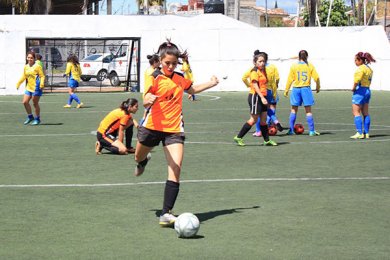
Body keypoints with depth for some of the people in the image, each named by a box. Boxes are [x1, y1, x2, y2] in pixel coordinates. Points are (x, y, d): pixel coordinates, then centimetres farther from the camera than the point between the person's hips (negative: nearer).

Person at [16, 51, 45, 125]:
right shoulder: (26, 67, 10)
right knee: (25, 102, 2)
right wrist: (18, 83, 15)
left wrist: (42, 84, -25)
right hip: (29, 87, 7)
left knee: (35, 103, 0)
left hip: (36, 88, -7)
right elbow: (24, 76, 22)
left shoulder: (37, 66, -9)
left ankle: (37, 119, 15)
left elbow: (42, 76, -10)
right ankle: (30, 117, 20)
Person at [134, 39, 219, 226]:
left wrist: (211, 83, 23)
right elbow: (145, 101, -22)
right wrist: (149, 100, -44)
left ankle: (166, 213, -15)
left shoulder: (179, 78, 7)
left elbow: (191, 90, 30)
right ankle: (144, 161, 66)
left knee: (175, 170, -15)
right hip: (152, 126, -1)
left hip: (174, 129, 2)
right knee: (138, 158, 24)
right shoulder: (154, 78, -9)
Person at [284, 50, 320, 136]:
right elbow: (316, 77, -1)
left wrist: (286, 90, 6)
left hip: (296, 89, 1)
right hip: (306, 89, -1)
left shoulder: (294, 66, -1)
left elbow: (290, 79, -2)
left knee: (294, 110, 11)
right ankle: (311, 131, 2)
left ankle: (291, 130, 9)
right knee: (308, 111, 4)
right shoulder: (310, 66, -1)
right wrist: (317, 87, 15)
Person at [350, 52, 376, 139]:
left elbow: (357, 80, -27)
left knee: (356, 112, -5)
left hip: (360, 90, -9)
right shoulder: (369, 68, 13)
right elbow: (368, 80, 9)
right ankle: (366, 133, 16)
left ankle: (359, 133, -9)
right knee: (365, 113, 13)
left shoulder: (361, 68, -15)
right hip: (367, 90, 9)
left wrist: (353, 88, -12)